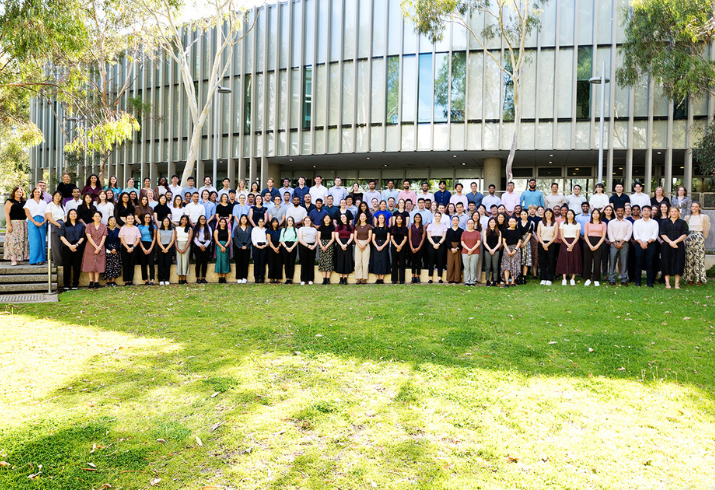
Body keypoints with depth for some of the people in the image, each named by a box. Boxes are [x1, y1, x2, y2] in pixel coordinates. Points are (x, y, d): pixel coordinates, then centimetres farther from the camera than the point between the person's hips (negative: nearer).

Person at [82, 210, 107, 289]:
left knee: (98, 265, -1)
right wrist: (96, 247, -14)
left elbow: (103, 238, 1)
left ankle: (96, 282, 1)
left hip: (100, 248, 1)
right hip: (90, 248, -1)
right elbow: (89, 237, -5)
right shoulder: (89, 226, 3)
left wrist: (99, 248, -11)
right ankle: (91, 282, 1)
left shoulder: (104, 227, 8)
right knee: (90, 264, -2)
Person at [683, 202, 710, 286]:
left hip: (699, 238, -3)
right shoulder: (688, 217, 12)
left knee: (699, 258, -5)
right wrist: (688, 236, 11)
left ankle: (699, 279, -1)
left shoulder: (703, 217, 1)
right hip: (689, 238, 4)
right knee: (689, 258, 1)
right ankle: (690, 278, 6)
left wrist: (702, 237, 6)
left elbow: (706, 229, 5)